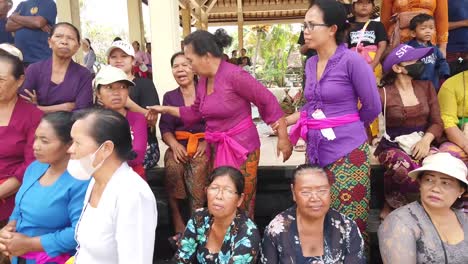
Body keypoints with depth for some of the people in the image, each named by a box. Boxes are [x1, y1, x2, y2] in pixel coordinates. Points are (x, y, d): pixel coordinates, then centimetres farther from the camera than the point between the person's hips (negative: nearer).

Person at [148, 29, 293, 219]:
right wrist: (166, 109, 14)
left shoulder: (234, 75, -18)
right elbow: (195, 112, 20)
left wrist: (283, 138, -14)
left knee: (241, 206, 1)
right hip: (216, 148, 7)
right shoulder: (203, 80, 7)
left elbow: (268, 101, -15)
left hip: (241, 146, -7)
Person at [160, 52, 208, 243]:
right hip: (179, 144, 2)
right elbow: (165, 128, 6)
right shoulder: (169, 97, 16)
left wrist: (206, 142, -16)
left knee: (198, 168, -32)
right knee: (172, 165, -30)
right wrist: (174, 144, -14)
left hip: (203, 143, -2)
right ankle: (178, 225, -22)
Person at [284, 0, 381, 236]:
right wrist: (284, 121, 7)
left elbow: (372, 107, -5)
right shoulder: (310, 64, 9)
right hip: (316, 149, 7)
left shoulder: (351, 61, -12)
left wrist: (346, 127, 8)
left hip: (347, 150, -6)